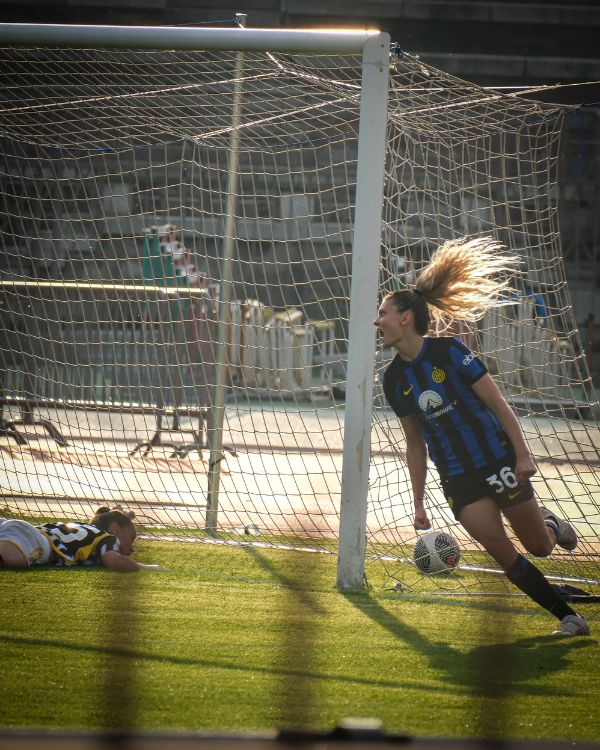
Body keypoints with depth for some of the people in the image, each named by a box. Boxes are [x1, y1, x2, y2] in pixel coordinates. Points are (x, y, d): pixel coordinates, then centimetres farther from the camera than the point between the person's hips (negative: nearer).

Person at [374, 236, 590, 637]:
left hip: (499, 463, -3)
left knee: (540, 546, 4)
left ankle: (551, 524, 40)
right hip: (458, 480, 3)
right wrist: (419, 502, 8)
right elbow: (415, 444, 10)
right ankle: (570, 618, 0)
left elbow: (498, 404, -10)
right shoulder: (395, 378, 2)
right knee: (506, 556, -11)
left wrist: (522, 455, -16)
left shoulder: (449, 351, -11)